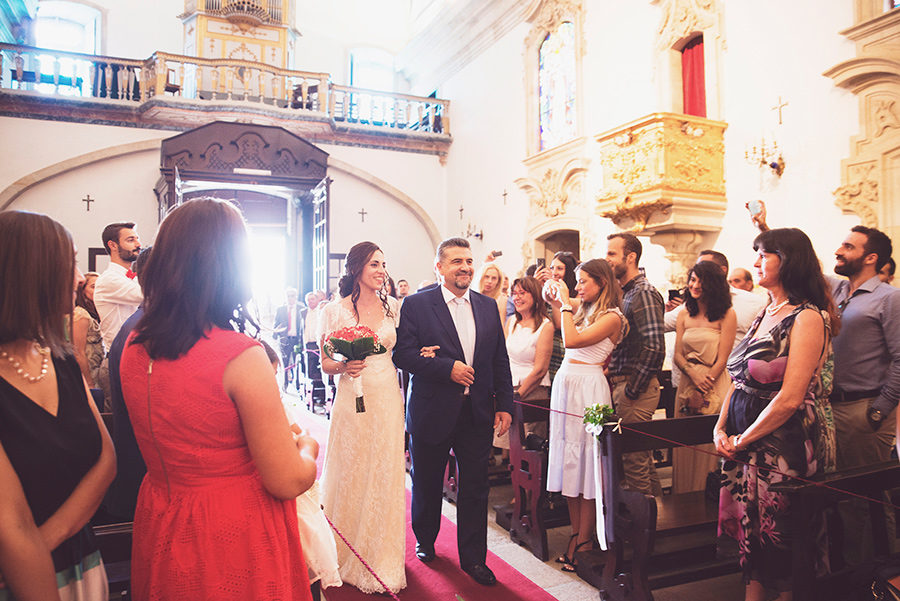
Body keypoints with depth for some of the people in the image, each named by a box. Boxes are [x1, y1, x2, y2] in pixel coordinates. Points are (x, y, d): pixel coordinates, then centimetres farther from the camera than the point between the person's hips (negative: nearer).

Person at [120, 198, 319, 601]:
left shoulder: (134, 347, -5)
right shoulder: (242, 356, -27)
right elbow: (287, 482, -21)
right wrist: (307, 446, 0)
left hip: (160, 527, 6)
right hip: (234, 539, -6)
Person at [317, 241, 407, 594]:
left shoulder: (393, 307, 6)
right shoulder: (335, 311, -2)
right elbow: (325, 364, 1)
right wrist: (343, 366, -19)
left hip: (388, 402, 2)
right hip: (352, 402, -2)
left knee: (385, 479, 8)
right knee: (350, 477, 6)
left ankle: (383, 562, 24)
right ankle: (349, 558, 26)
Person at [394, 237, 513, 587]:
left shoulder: (488, 306, 7)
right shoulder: (416, 305, -6)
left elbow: (500, 360, 9)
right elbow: (403, 353, -14)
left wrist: (504, 405, 3)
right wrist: (448, 367, -21)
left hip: (477, 414, 3)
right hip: (432, 413, -2)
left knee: (475, 488, 9)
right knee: (427, 484, 16)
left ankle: (473, 558, 25)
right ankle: (425, 540, 41)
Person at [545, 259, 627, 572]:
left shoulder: (611, 317, -10)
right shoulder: (584, 311, 15)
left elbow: (572, 340, -20)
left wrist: (565, 304, -11)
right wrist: (560, 307, 15)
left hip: (589, 387, -8)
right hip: (565, 383, 8)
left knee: (586, 462, 0)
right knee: (568, 462, 10)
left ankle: (584, 541, 10)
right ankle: (576, 535, 20)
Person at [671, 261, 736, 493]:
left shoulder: (727, 315, -5)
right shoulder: (684, 315, 10)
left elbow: (722, 359, -8)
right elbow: (677, 355, 6)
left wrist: (702, 393, -11)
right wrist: (695, 378, -13)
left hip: (715, 385, -4)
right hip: (687, 383, 4)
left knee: (710, 446, 2)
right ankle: (685, 498, 21)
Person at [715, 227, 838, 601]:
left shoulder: (807, 317, -14)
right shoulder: (764, 315, 10)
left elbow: (790, 399, -20)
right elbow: (739, 380, 12)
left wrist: (743, 440, -12)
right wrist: (720, 429, 1)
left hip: (784, 444, -7)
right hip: (745, 440, 7)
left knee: (781, 535, 8)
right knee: (752, 530, 15)